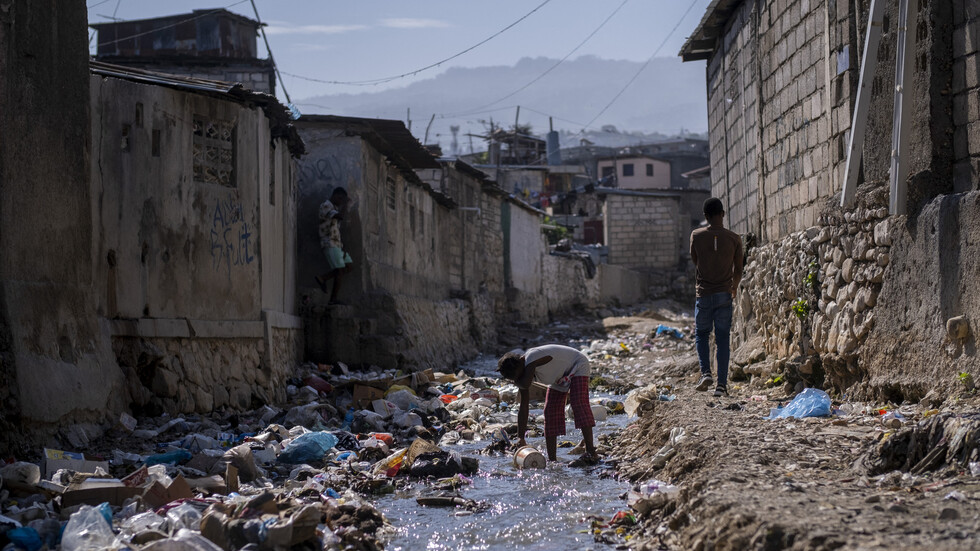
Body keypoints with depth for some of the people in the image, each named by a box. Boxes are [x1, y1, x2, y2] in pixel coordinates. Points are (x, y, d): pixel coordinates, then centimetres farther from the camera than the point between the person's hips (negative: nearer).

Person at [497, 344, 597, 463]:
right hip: (560, 379, 9)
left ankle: (591, 452, -32)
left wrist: (516, 381, -22)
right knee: (550, 412, -1)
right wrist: (520, 438, -6)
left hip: (577, 367, -9)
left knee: (579, 404, -26)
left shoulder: (531, 358, -35)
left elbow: (525, 385, -47)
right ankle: (552, 460, 1)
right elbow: (523, 408, -5)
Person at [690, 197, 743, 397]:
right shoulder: (734, 239, -2)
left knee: (701, 335, 15)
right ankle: (722, 384, 0)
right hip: (724, 294, 1)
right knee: (723, 339, 4)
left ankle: (705, 372, -4)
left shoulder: (697, 236, -3)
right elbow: (738, 270, 6)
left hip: (704, 294, -1)